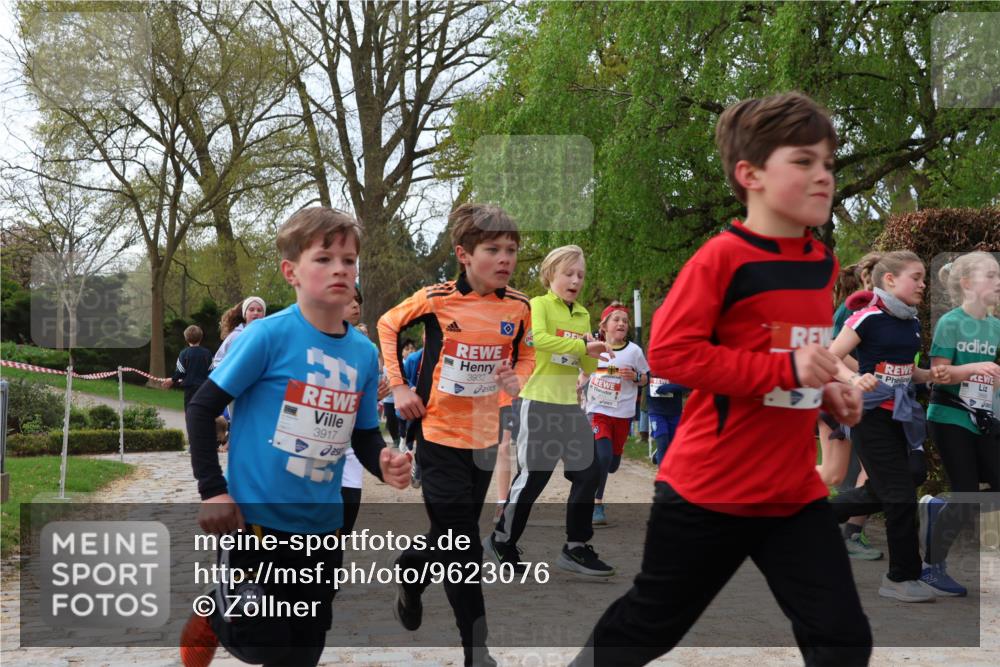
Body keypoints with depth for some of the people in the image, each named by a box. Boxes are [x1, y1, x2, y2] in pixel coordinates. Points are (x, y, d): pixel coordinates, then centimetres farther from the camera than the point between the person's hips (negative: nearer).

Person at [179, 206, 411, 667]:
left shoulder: (364, 353, 2)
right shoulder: (269, 335, -14)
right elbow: (202, 407, -9)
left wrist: (383, 464, -11)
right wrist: (212, 490, -14)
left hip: (321, 526, 5)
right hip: (256, 517, -5)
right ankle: (210, 620, 33)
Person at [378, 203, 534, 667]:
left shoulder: (518, 306, -4)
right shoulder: (437, 299, -14)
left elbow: (525, 354, 13)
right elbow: (388, 326, 2)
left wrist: (518, 379, -9)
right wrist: (399, 387, -4)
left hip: (485, 437, 5)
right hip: (440, 435, -4)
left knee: (454, 538, 18)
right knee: (463, 550, -3)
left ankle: (410, 570, 49)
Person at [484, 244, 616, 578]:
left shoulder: (583, 315, 14)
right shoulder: (539, 305, -5)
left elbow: (587, 369, 16)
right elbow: (539, 339, -26)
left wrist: (592, 355, -5)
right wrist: (582, 343, -29)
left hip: (571, 404, 7)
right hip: (540, 402, -7)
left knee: (588, 473, 3)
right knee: (533, 475, -2)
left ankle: (576, 547, 13)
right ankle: (501, 540, 15)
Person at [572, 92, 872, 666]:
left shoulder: (823, 263, 6)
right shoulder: (723, 258, -16)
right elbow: (668, 352, -23)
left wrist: (827, 391, 4)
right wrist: (787, 369, -26)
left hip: (796, 492, 6)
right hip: (711, 490, -6)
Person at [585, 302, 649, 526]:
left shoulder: (634, 351, -2)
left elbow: (646, 378, 7)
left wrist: (635, 377, -12)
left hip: (623, 413, 1)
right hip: (598, 410, -1)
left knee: (612, 465, 7)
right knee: (602, 456, -18)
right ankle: (597, 505, -4)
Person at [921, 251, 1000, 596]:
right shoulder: (951, 322, -10)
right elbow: (939, 372, -14)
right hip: (950, 417, -7)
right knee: (967, 499, -6)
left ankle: (936, 510, 21)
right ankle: (932, 566, 10)